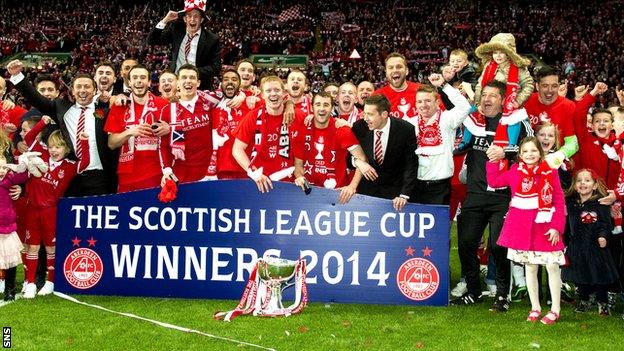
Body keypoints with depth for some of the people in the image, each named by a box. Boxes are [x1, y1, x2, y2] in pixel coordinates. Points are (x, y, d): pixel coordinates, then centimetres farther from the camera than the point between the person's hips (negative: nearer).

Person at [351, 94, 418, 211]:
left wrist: (404, 195, -20)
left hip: (395, 189, -2)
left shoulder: (406, 130, -15)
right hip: (366, 187, 2)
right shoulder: (359, 127, -8)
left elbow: (411, 165, -13)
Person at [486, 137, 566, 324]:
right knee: (530, 267, 11)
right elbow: (493, 181, 15)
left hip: (545, 226, -3)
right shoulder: (515, 172, 4)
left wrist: (557, 227, -11)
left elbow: (559, 201, -5)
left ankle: (555, 310, 11)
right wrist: (493, 161, 6)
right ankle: (535, 307, 22)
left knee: (552, 266, 1)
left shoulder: (550, 172, -4)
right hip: (522, 225, 3)